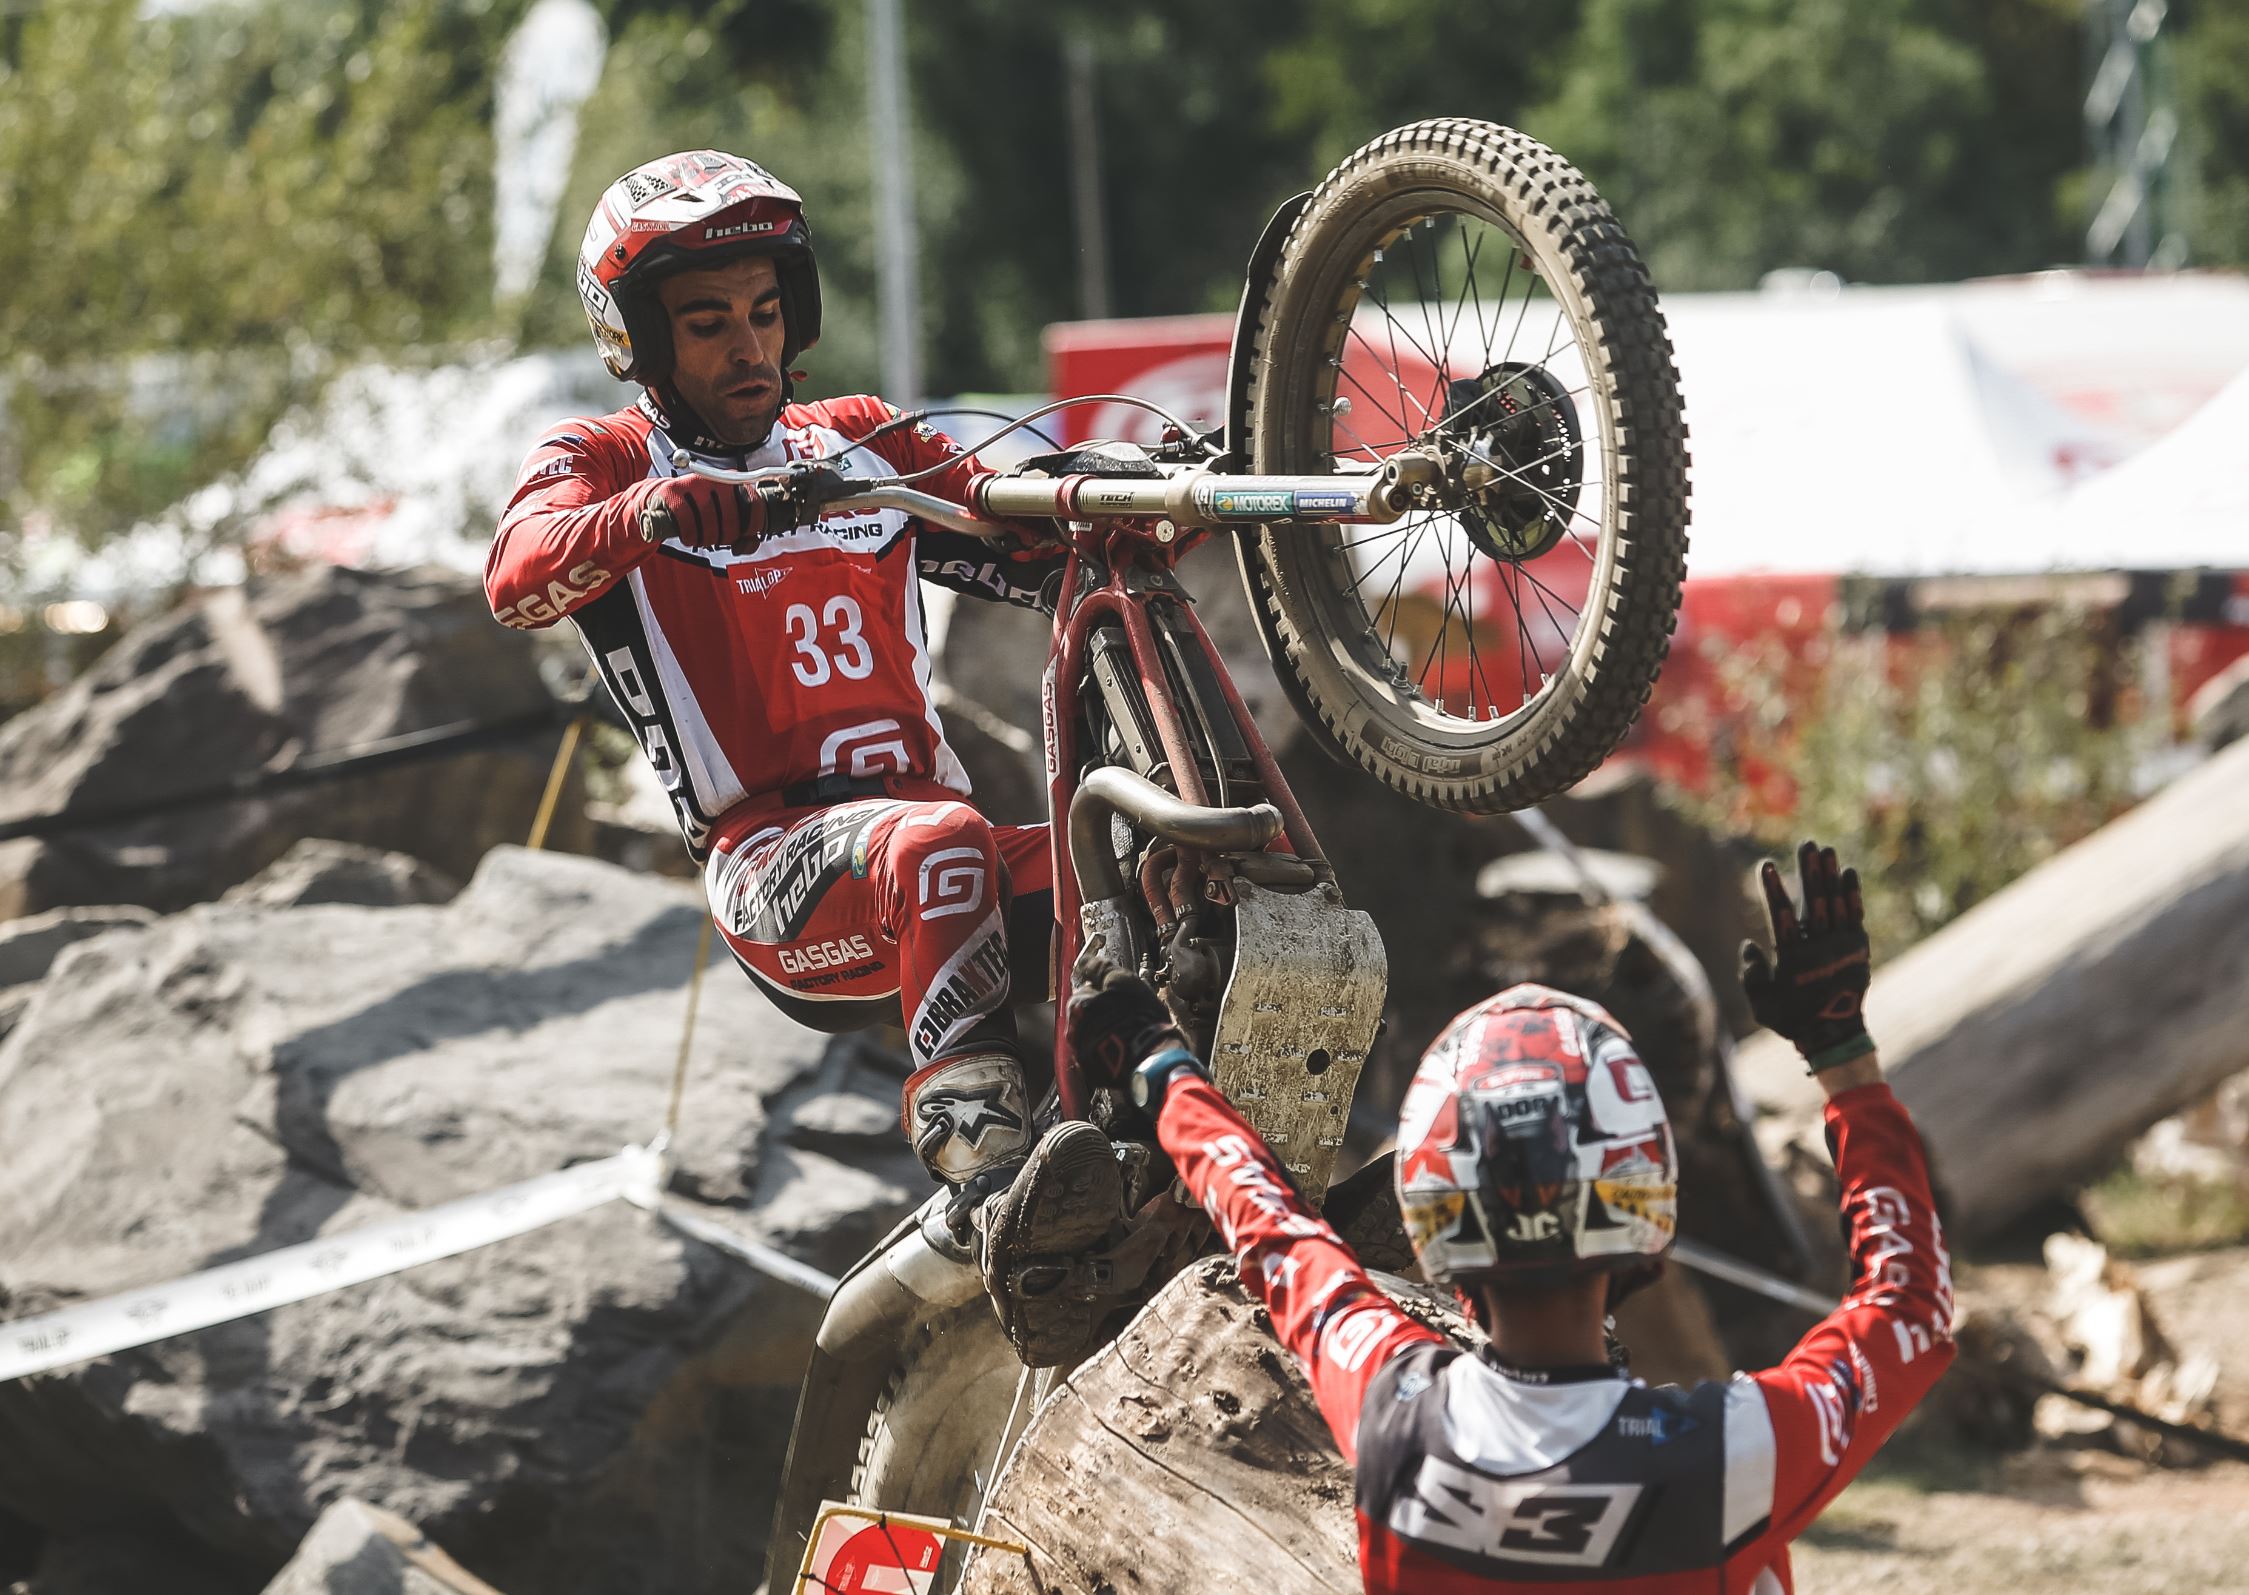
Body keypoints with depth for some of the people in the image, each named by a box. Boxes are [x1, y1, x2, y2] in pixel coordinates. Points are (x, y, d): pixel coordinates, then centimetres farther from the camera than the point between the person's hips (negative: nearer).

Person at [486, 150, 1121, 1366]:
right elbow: (521, 573, -13)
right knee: (938, 846, -38)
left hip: (931, 832, 5)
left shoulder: (865, 446, 25)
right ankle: (998, 1204, -54)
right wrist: (690, 504, -32)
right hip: (774, 857, -5)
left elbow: (1050, 554, 15)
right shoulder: (603, 464, 11)